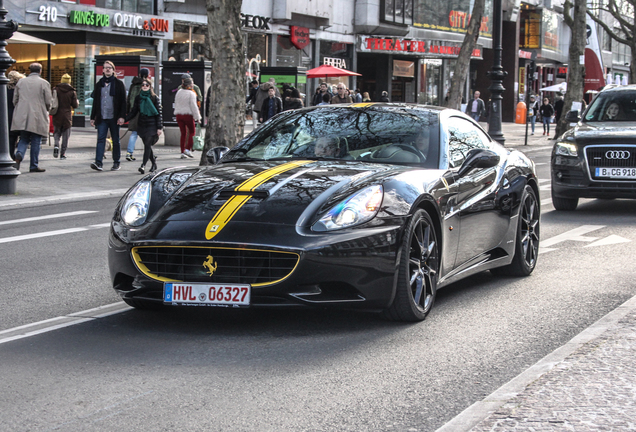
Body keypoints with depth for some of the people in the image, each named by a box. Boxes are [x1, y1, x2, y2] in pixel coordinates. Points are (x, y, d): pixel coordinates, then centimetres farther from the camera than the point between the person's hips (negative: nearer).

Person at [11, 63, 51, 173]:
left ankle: (19, 155, -15)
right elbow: (48, 102, -3)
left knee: (24, 139, 13)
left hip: (22, 117, 3)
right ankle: (34, 165, 7)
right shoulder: (44, 83, -4)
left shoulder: (21, 82, 7)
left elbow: (15, 100, 10)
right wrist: (46, 110, 17)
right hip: (38, 117, -3)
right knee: (36, 141, 4)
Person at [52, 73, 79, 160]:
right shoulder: (72, 92, -4)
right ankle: (63, 153, 6)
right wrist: (78, 103, 18)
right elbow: (75, 105, -3)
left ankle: (56, 145, -12)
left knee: (57, 132, 16)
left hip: (57, 116, 1)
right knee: (66, 135, 8)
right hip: (67, 116, -1)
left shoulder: (55, 90, -2)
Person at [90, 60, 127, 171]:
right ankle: (98, 163, -18)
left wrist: (122, 116, -11)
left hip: (114, 118, -2)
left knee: (115, 140, 5)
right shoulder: (99, 84, 14)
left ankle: (116, 163, 14)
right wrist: (92, 117, 12)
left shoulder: (119, 84, 3)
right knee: (100, 139, -9)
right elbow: (95, 102, 17)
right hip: (102, 118, 2)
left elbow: (123, 102, -1)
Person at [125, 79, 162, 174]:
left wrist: (159, 128, -6)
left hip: (151, 125, -4)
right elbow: (133, 112, 9)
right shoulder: (138, 98, 9)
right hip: (141, 125, 4)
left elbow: (158, 113, -1)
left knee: (148, 145, -12)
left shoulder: (154, 98, -1)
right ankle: (154, 163, 22)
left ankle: (143, 165, -18)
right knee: (147, 145, 8)